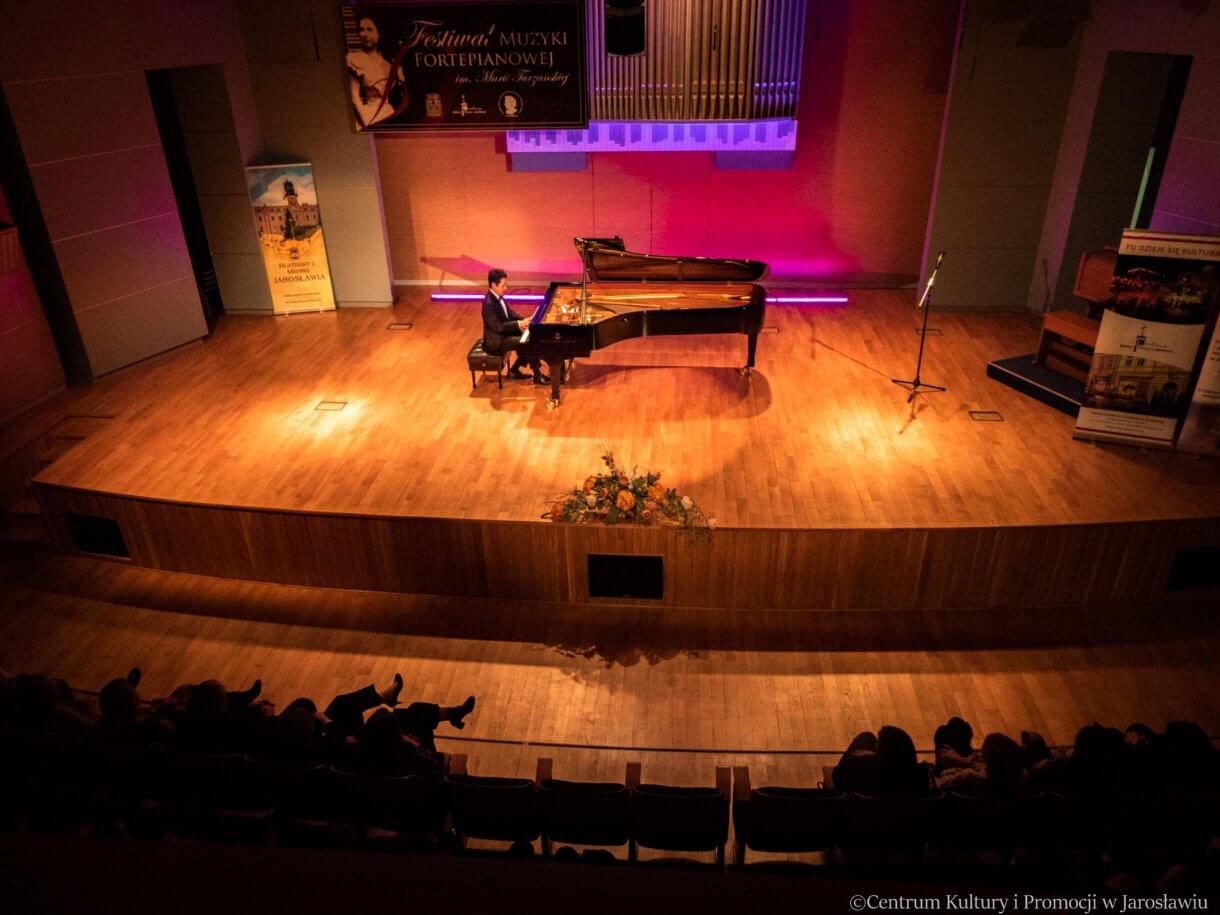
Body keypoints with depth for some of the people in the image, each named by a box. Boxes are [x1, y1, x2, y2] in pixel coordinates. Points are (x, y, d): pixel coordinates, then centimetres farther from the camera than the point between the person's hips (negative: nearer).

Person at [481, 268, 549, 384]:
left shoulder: (498, 297, 3)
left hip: (503, 334, 10)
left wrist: (523, 320, -1)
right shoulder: (489, 303, -27)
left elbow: (509, 313, 14)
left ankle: (514, 371, 12)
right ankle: (537, 375, -2)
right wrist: (518, 324, -25)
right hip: (496, 342, -10)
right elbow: (498, 326, -27)